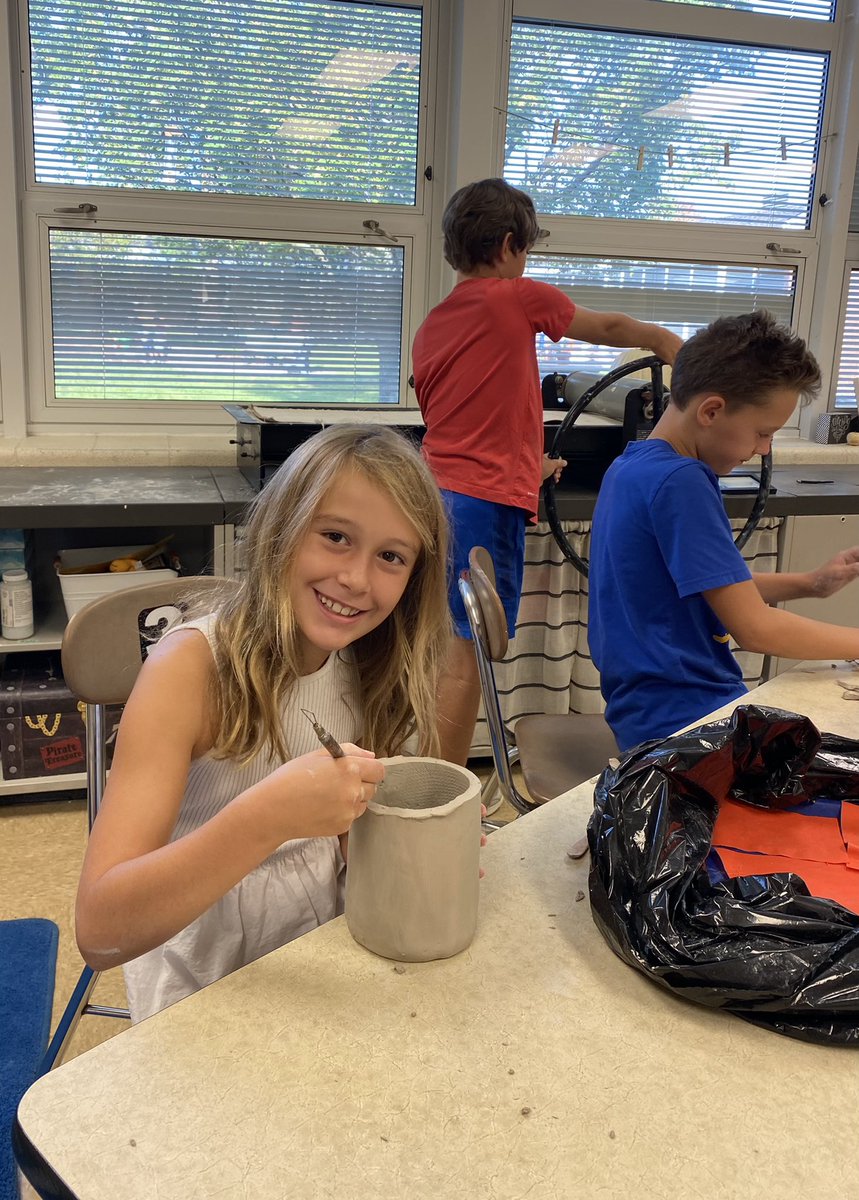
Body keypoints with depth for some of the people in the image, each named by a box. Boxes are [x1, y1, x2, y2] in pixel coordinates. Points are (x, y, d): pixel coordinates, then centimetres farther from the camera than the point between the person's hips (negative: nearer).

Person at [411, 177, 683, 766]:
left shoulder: (430, 329, 17)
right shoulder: (518, 297, -3)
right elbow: (609, 327, 14)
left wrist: (528, 465, 36)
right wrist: (662, 338, 32)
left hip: (435, 492, 8)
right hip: (486, 504, -8)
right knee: (464, 661, -3)